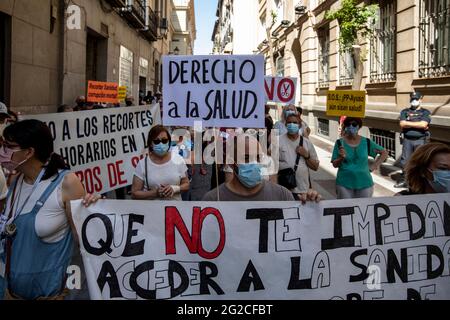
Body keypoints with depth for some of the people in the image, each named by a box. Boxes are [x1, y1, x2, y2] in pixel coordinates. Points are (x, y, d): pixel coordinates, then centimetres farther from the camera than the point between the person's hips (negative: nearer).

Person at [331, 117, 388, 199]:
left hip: (364, 184, 1)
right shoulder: (340, 143, -1)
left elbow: (384, 153, 12)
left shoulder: (366, 142, 2)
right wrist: (341, 158, -20)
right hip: (344, 184, -1)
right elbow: (335, 165, -1)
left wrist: (374, 166, 3)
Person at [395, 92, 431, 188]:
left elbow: (423, 124, -12)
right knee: (405, 161, 4)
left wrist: (409, 123, -5)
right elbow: (402, 124, -4)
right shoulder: (405, 111, 11)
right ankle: (403, 181, 14)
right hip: (407, 140, 2)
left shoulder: (425, 112, 6)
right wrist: (417, 124, -6)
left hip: (420, 140, -2)